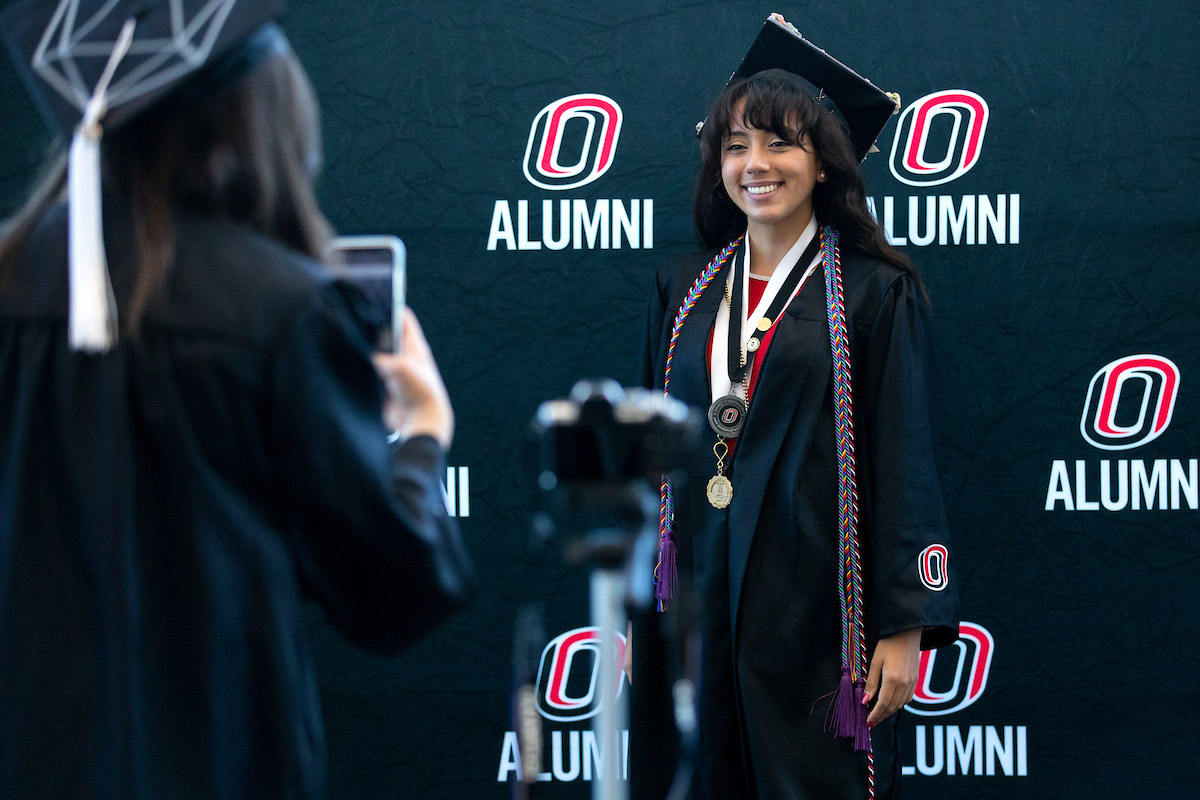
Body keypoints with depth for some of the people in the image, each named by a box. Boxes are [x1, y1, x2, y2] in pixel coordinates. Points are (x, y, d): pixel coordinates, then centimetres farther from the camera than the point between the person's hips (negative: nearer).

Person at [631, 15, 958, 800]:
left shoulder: (875, 293, -2)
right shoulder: (685, 290, 11)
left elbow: (906, 463, -5)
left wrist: (905, 627, -10)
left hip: (814, 601, -4)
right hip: (692, 593, 4)